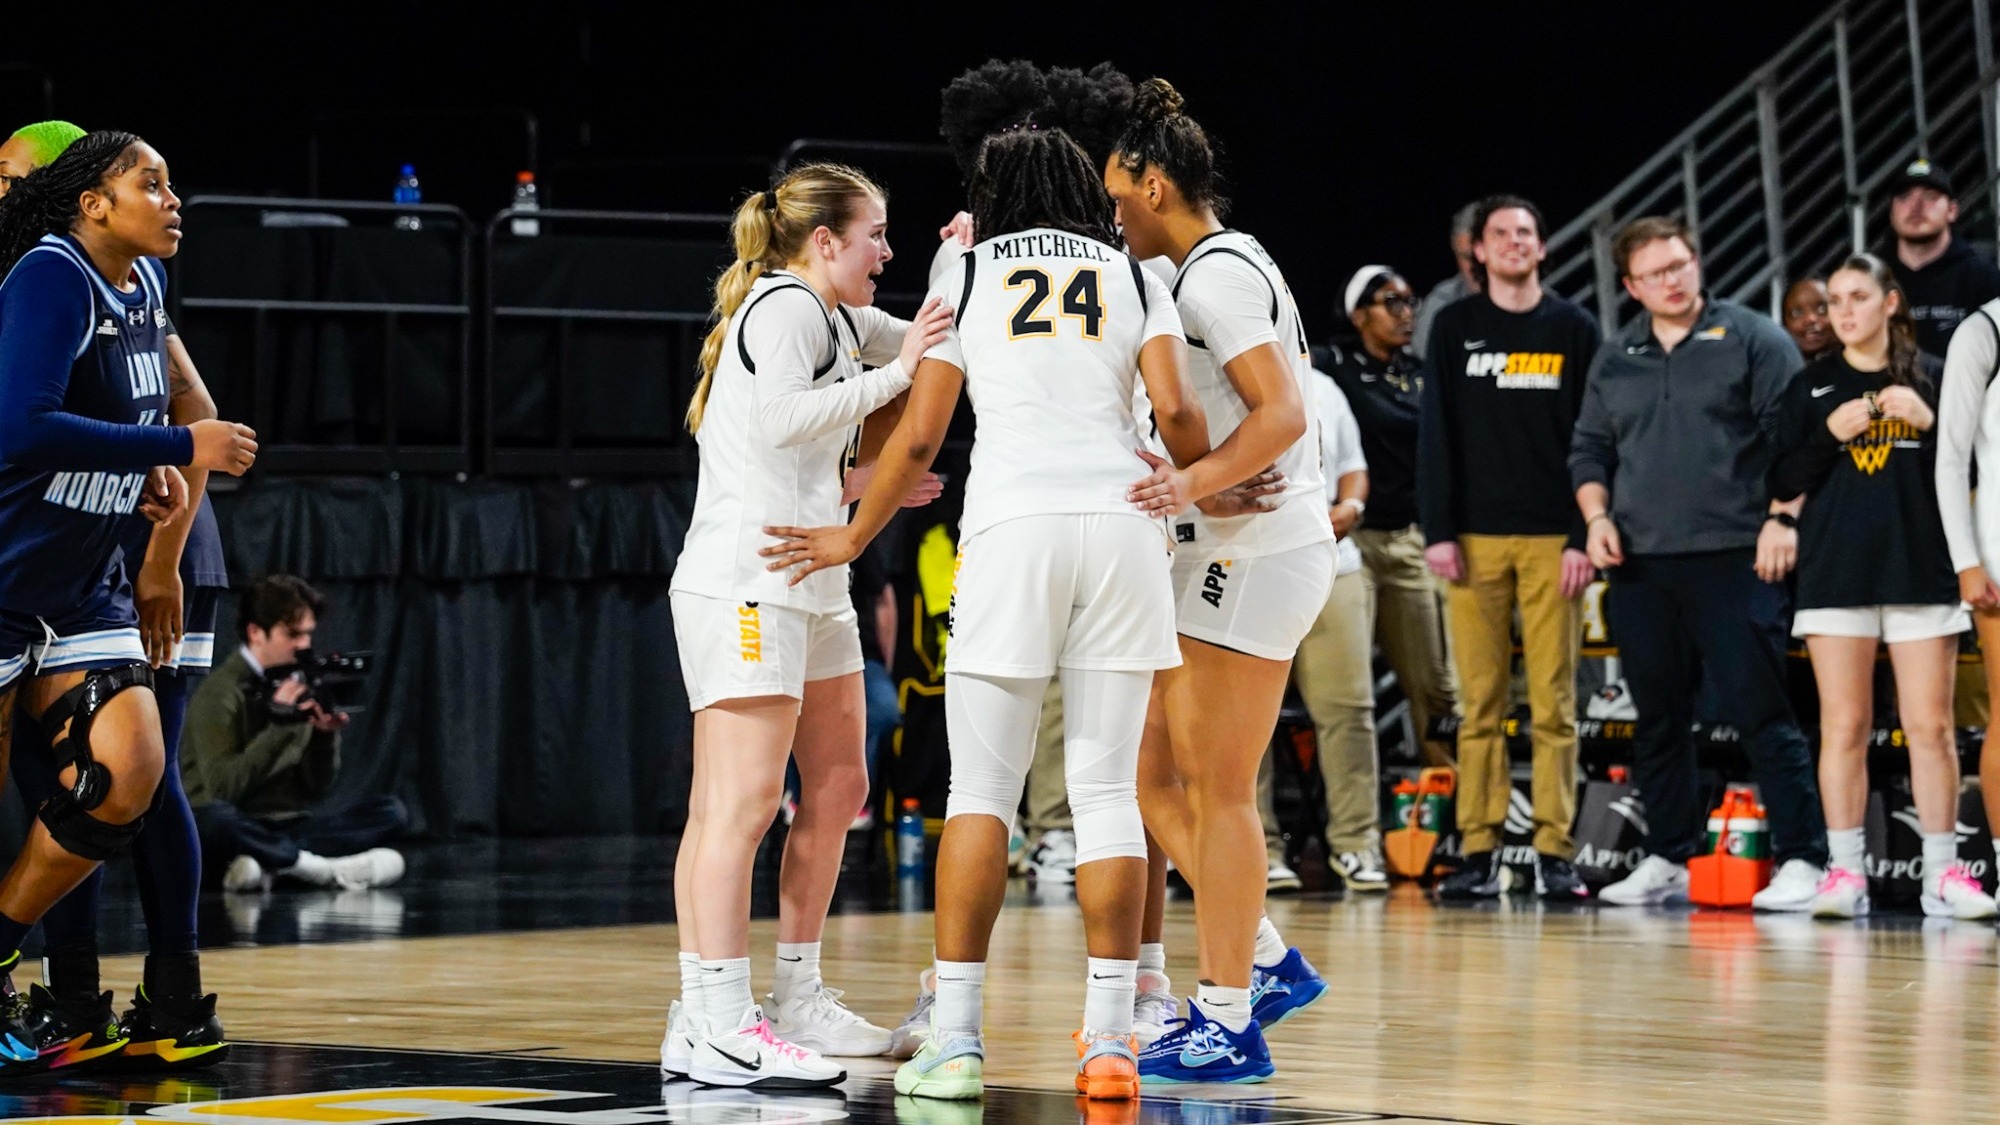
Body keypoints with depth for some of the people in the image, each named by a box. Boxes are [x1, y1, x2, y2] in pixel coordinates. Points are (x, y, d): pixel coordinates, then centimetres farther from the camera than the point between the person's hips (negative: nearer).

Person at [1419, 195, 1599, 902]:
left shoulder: (1573, 330, 8)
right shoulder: (1454, 329, 9)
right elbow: (1436, 436, 6)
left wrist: (1585, 537, -4)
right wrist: (1438, 532, -3)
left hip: (1552, 540, -1)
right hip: (1475, 537, 1)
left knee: (1554, 703, -2)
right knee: (1480, 701, -1)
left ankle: (1555, 855, -1)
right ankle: (1480, 853, 1)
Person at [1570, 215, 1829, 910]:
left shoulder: (1753, 340, 2)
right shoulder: (1615, 359, 16)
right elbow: (1589, 450, 22)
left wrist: (1782, 518, -11)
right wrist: (1596, 516, 6)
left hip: (1734, 560, -5)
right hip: (1639, 566, 5)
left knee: (1760, 713, -9)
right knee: (1658, 719, 8)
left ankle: (1802, 859, -9)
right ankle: (1668, 860, 16)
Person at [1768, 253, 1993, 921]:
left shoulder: (1934, 378, 7)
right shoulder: (1811, 387, 12)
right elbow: (1782, 483, 6)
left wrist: (1930, 422, -11)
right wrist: (1831, 433, -8)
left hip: (1922, 570, -1)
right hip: (1836, 572, 1)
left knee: (1931, 726, -4)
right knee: (1843, 727, -2)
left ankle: (1943, 873, 0)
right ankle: (1845, 872, -1)